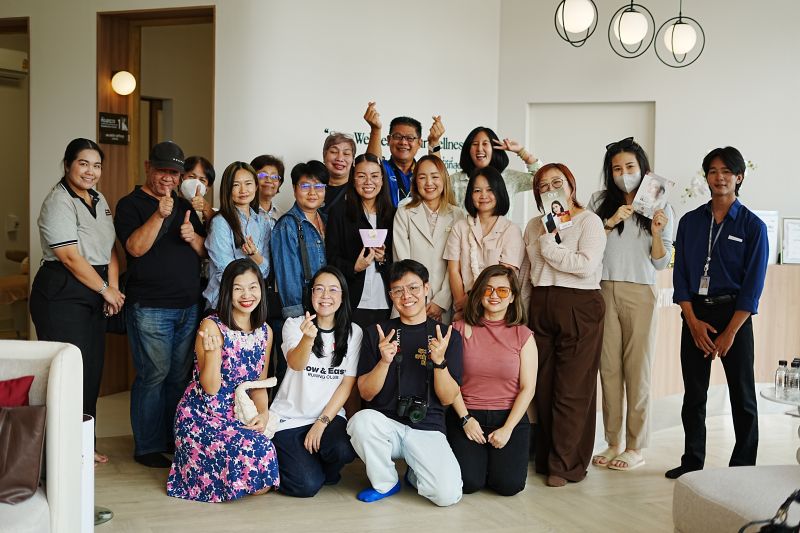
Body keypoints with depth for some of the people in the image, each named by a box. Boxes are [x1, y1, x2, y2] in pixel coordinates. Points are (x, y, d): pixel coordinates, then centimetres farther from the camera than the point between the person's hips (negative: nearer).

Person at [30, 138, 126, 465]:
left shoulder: (99, 200, 14)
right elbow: (71, 257, -17)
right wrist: (105, 290, -10)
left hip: (94, 294, 8)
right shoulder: (58, 203, -12)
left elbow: (110, 248, 12)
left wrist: (114, 288, -1)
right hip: (61, 295, -8)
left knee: (92, 372, 10)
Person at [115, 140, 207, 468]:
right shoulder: (131, 204, 0)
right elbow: (135, 247, -14)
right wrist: (160, 215, -24)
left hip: (188, 306, 6)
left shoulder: (185, 206, 17)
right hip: (150, 307, -6)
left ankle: (174, 438, 21)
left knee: (180, 375, 9)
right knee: (154, 375, -4)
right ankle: (147, 447, 7)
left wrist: (193, 237, -6)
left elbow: (205, 251, 16)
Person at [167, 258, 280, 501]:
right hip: (202, 417, -5)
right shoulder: (211, 326, -12)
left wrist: (263, 413, -6)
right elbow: (211, 387, -13)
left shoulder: (265, 332, 5)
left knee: (263, 485, -13)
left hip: (239, 416, 6)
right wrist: (213, 350, -30)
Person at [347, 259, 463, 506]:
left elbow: (448, 399, 0)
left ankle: (415, 474, 13)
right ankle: (385, 483, -4)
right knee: (362, 420, -34)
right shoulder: (376, 333, 6)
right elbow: (366, 393, 1)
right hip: (385, 423, 1)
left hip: (427, 427, 0)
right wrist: (384, 361, -17)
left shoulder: (448, 336, 4)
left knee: (448, 495, -24)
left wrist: (439, 361, -17)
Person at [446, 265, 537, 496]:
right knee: (468, 482, -16)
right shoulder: (461, 329, 2)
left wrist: (508, 428, -10)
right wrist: (465, 419, -10)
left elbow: (528, 388, -2)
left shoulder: (523, 335, 3)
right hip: (466, 415, 0)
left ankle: (496, 456, 20)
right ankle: (477, 455, 19)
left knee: (509, 485, -14)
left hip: (509, 416, 1)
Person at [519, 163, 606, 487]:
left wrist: (549, 246, -10)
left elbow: (587, 265, -17)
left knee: (572, 390, -2)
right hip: (540, 306, 5)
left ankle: (564, 465, 6)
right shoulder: (534, 225, 15)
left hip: (579, 307, -5)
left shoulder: (589, 221, -2)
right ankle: (545, 458, 19)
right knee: (542, 386, 8)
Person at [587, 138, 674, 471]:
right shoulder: (600, 201, 8)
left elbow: (661, 263, 4)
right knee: (609, 368, 4)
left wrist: (657, 232, -13)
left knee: (637, 370, 0)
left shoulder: (660, 208, 5)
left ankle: (635, 447, 10)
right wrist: (610, 222, -10)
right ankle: (613, 443, 14)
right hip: (604, 291, 2)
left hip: (640, 293, -2)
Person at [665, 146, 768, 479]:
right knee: (693, 393, 9)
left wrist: (730, 332, -11)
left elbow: (753, 285, -6)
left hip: (734, 314, -3)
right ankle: (692, 462, 21)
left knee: (742, 395, 4)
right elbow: (680, 274, 4)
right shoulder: (690, 222, 6)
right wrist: (693, 321, -6)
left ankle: (743, 466, 16)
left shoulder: (752, 226, -3)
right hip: (695, 315, 3)